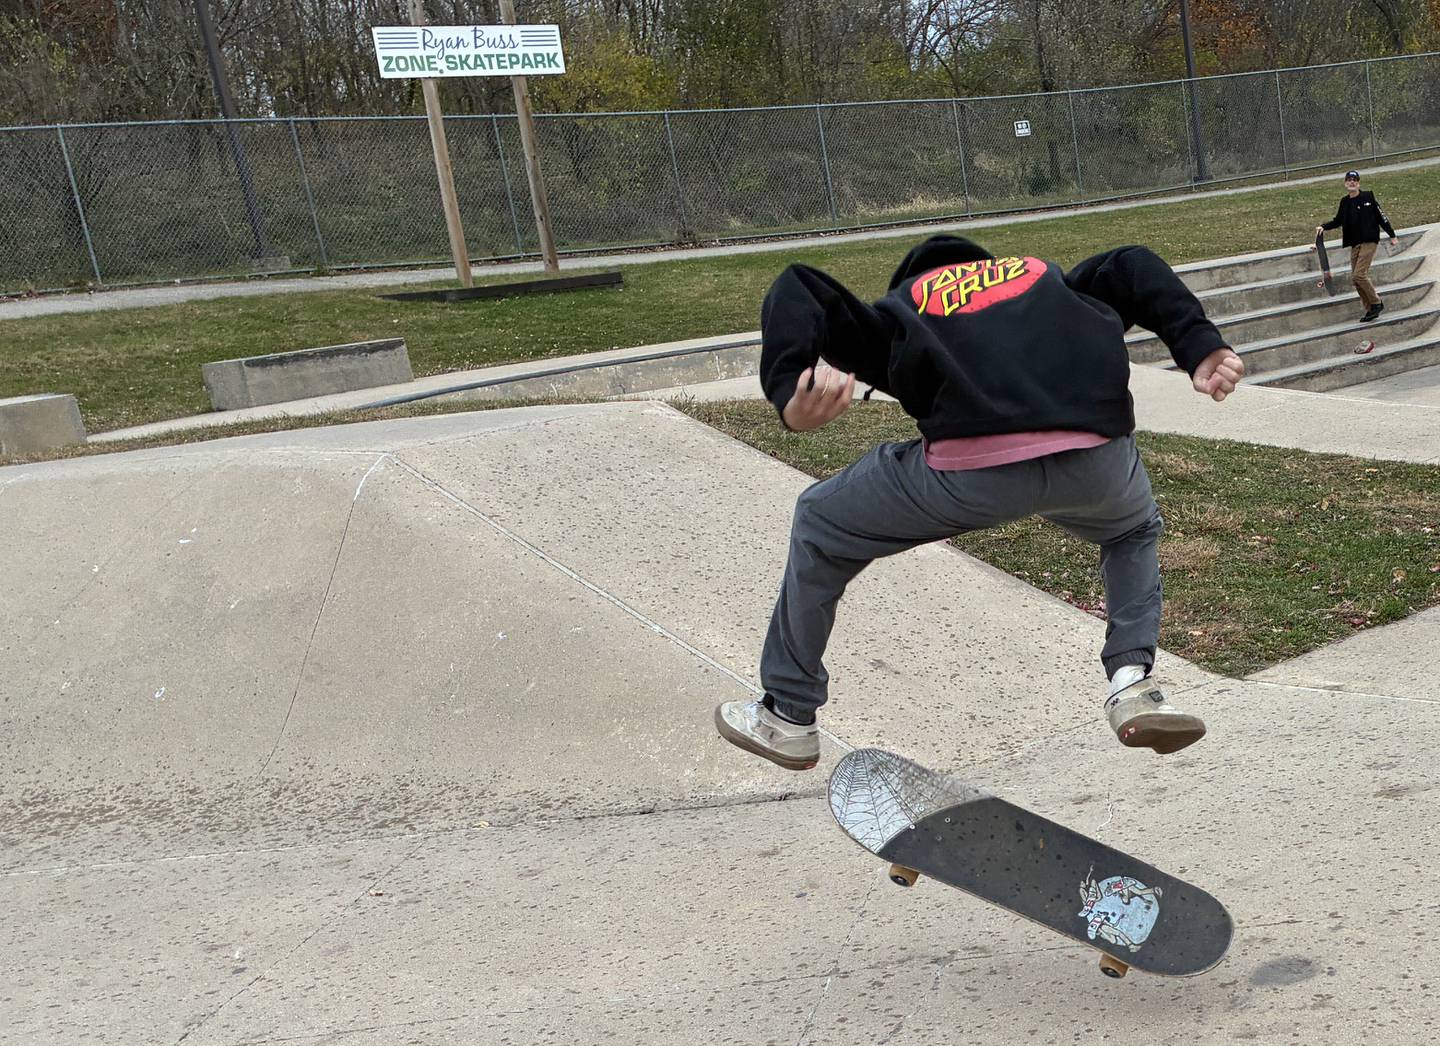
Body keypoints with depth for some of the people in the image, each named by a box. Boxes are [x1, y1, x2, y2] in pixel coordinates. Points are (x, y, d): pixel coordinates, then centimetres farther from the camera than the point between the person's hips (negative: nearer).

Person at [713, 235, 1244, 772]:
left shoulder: (893, 313, 27)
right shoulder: (1048, 276, 36)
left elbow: (796, 289, 11)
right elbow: (1131, 266, 20)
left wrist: (789, 394, -5)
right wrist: (1200, 347, 10)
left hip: (971, 470, -2)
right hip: (1095, 462, 3)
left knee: (819, 528, 24)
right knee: (1134, 532, 41)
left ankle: (788, 717, 32)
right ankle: (1133, 680, 20)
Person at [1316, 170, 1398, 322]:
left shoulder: (1368, 197, -4)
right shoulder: (1345, 201, 9)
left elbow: (1381, 216, -1)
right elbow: (1338, 221, 20)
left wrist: (1392, 235, 1)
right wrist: (1324, 227, 3)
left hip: (1369, 241, -6)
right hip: (1354, 244, 6)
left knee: (1359, 275, -18)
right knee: (1355, 279, 3)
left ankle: (1376, 302, 0)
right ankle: (1371, 309, 14)